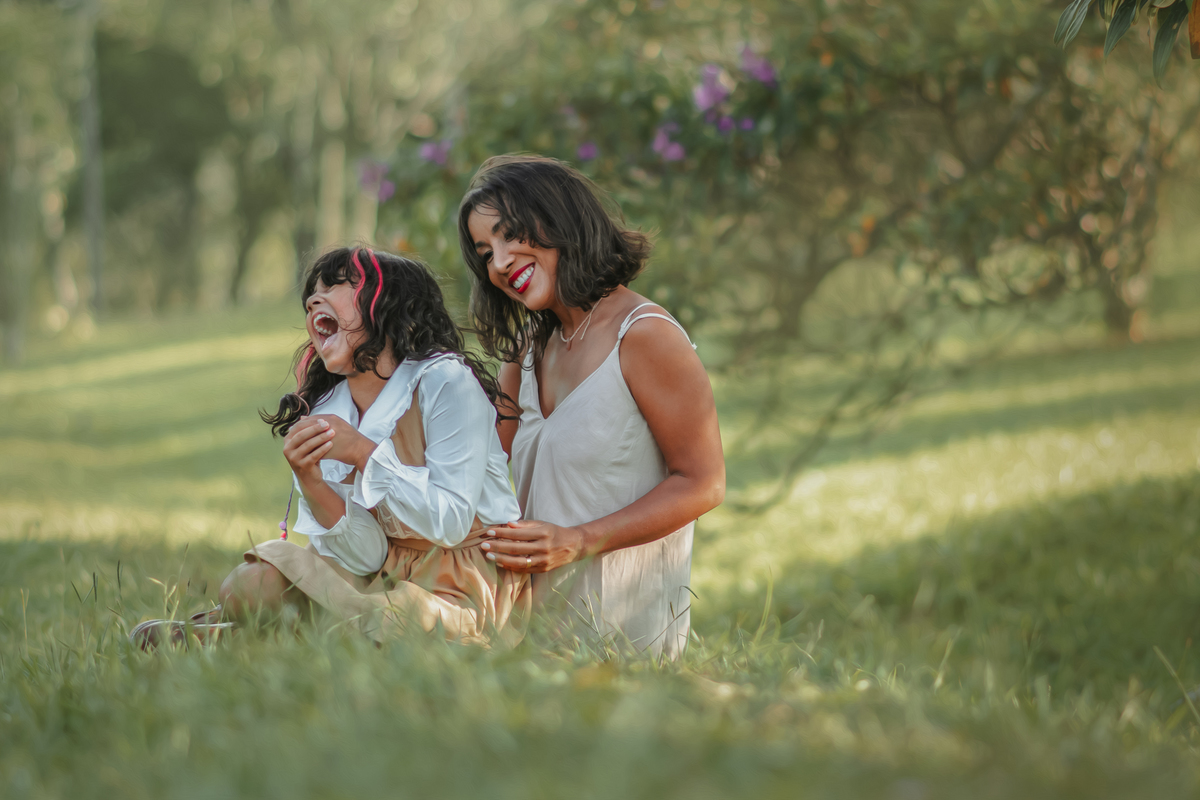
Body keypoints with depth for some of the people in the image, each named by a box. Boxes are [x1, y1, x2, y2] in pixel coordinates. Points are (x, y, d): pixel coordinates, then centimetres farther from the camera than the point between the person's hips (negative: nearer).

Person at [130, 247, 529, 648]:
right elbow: (366, 558, -5)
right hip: (389, 576, 5)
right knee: (256, 581, -18)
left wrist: (362, 452, -22)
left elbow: (451, 524, -19)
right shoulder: (324, 415, 3)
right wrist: (309, 480, -21)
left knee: (384, 621, -34)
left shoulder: (445, 381, -13)